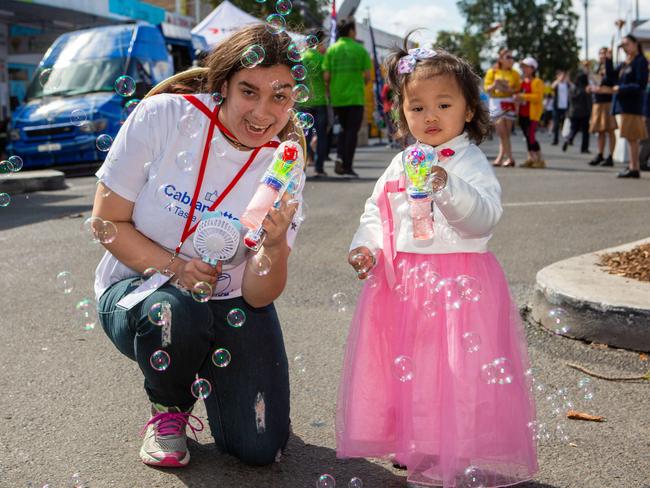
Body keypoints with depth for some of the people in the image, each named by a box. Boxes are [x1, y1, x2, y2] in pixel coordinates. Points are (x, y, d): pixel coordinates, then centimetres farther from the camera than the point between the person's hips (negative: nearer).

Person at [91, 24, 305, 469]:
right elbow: (108, 222, -11)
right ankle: (168, 409, -3)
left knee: (260, 448, -11)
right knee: (174, 310, -39)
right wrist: (173, 267, -26)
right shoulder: (163, 116, -16)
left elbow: (258, 296, -13)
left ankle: (204, 371, 23)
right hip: (139, 286, -1)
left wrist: (277, 245, -34)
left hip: (231, 303, 2)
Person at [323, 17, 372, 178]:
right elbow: (367, 75, -5)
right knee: (352, 131, 4)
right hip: (355, 96, -3)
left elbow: (326, 76, -3)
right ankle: (347, 167, 0)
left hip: (337, 97, 3)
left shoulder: (331, 49, 3)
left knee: (344, 129, 19)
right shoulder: (360, 49, -2)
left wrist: (329, 92, 12)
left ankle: (340, 158, -1)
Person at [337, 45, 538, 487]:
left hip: (458, 281, -6)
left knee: (456, 373, -3)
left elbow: (485, 217, -23)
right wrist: (366, 245, 2)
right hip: (402, 282, 6)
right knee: (405, 367, 13)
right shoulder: (401, 165, 12)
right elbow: (376, 211, 20)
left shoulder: (471, 163, -7)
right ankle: (414, 447, 30)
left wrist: (446, 187, -37)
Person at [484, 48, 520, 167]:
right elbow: (486, 88, 2)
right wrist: (494, 85, -17)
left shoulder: (514, 73, 9)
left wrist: (508, 90, -16)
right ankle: (510, 158, -2)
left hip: (509, 103, 0)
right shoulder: (492, 72, 6)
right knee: (502, 133, -4)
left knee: (505, 133, -2)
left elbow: (518, 89, 2)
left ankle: (500, 158, 2)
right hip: (495, 103, 0)